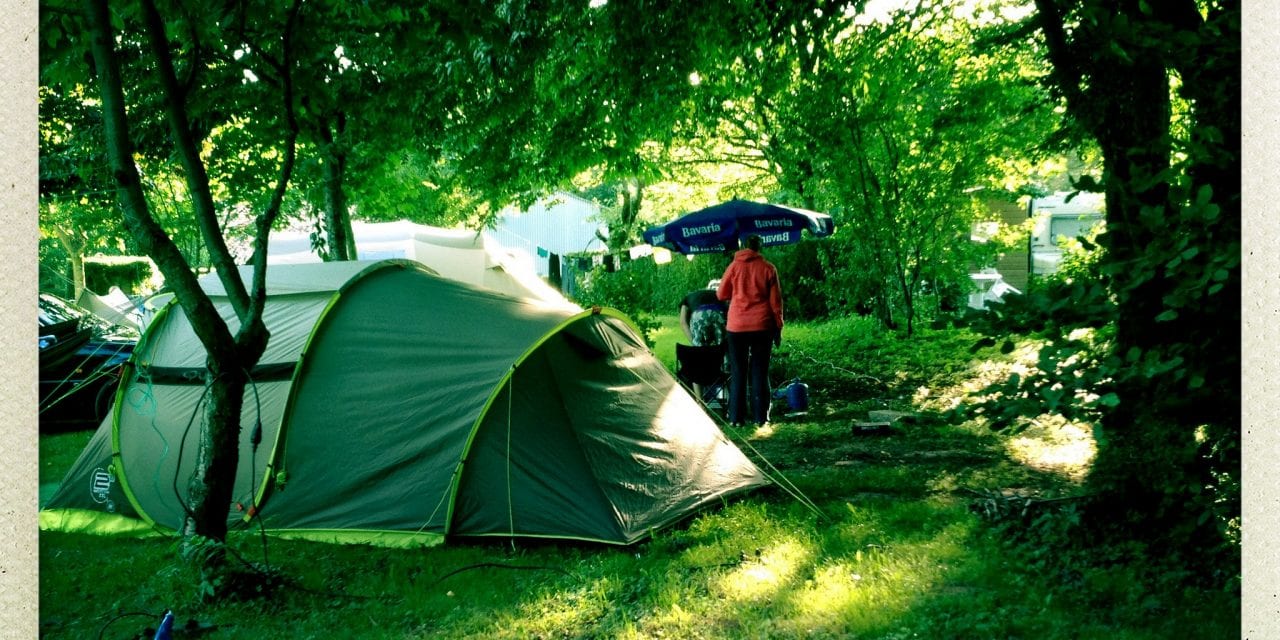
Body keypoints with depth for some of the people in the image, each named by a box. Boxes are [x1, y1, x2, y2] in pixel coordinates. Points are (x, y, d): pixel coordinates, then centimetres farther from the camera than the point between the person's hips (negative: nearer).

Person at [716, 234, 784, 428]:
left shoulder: (735, 266, -1)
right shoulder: (768, 268, -1)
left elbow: (721, 294, 6)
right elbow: (776, 301, 0)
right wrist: (778, 328, 7)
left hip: (737, 326, 0)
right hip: (762, 326, 0)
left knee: (738, 372, 6)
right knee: (760, 372, 6)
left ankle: (736, 417, 4)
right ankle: (760, 417, 5)